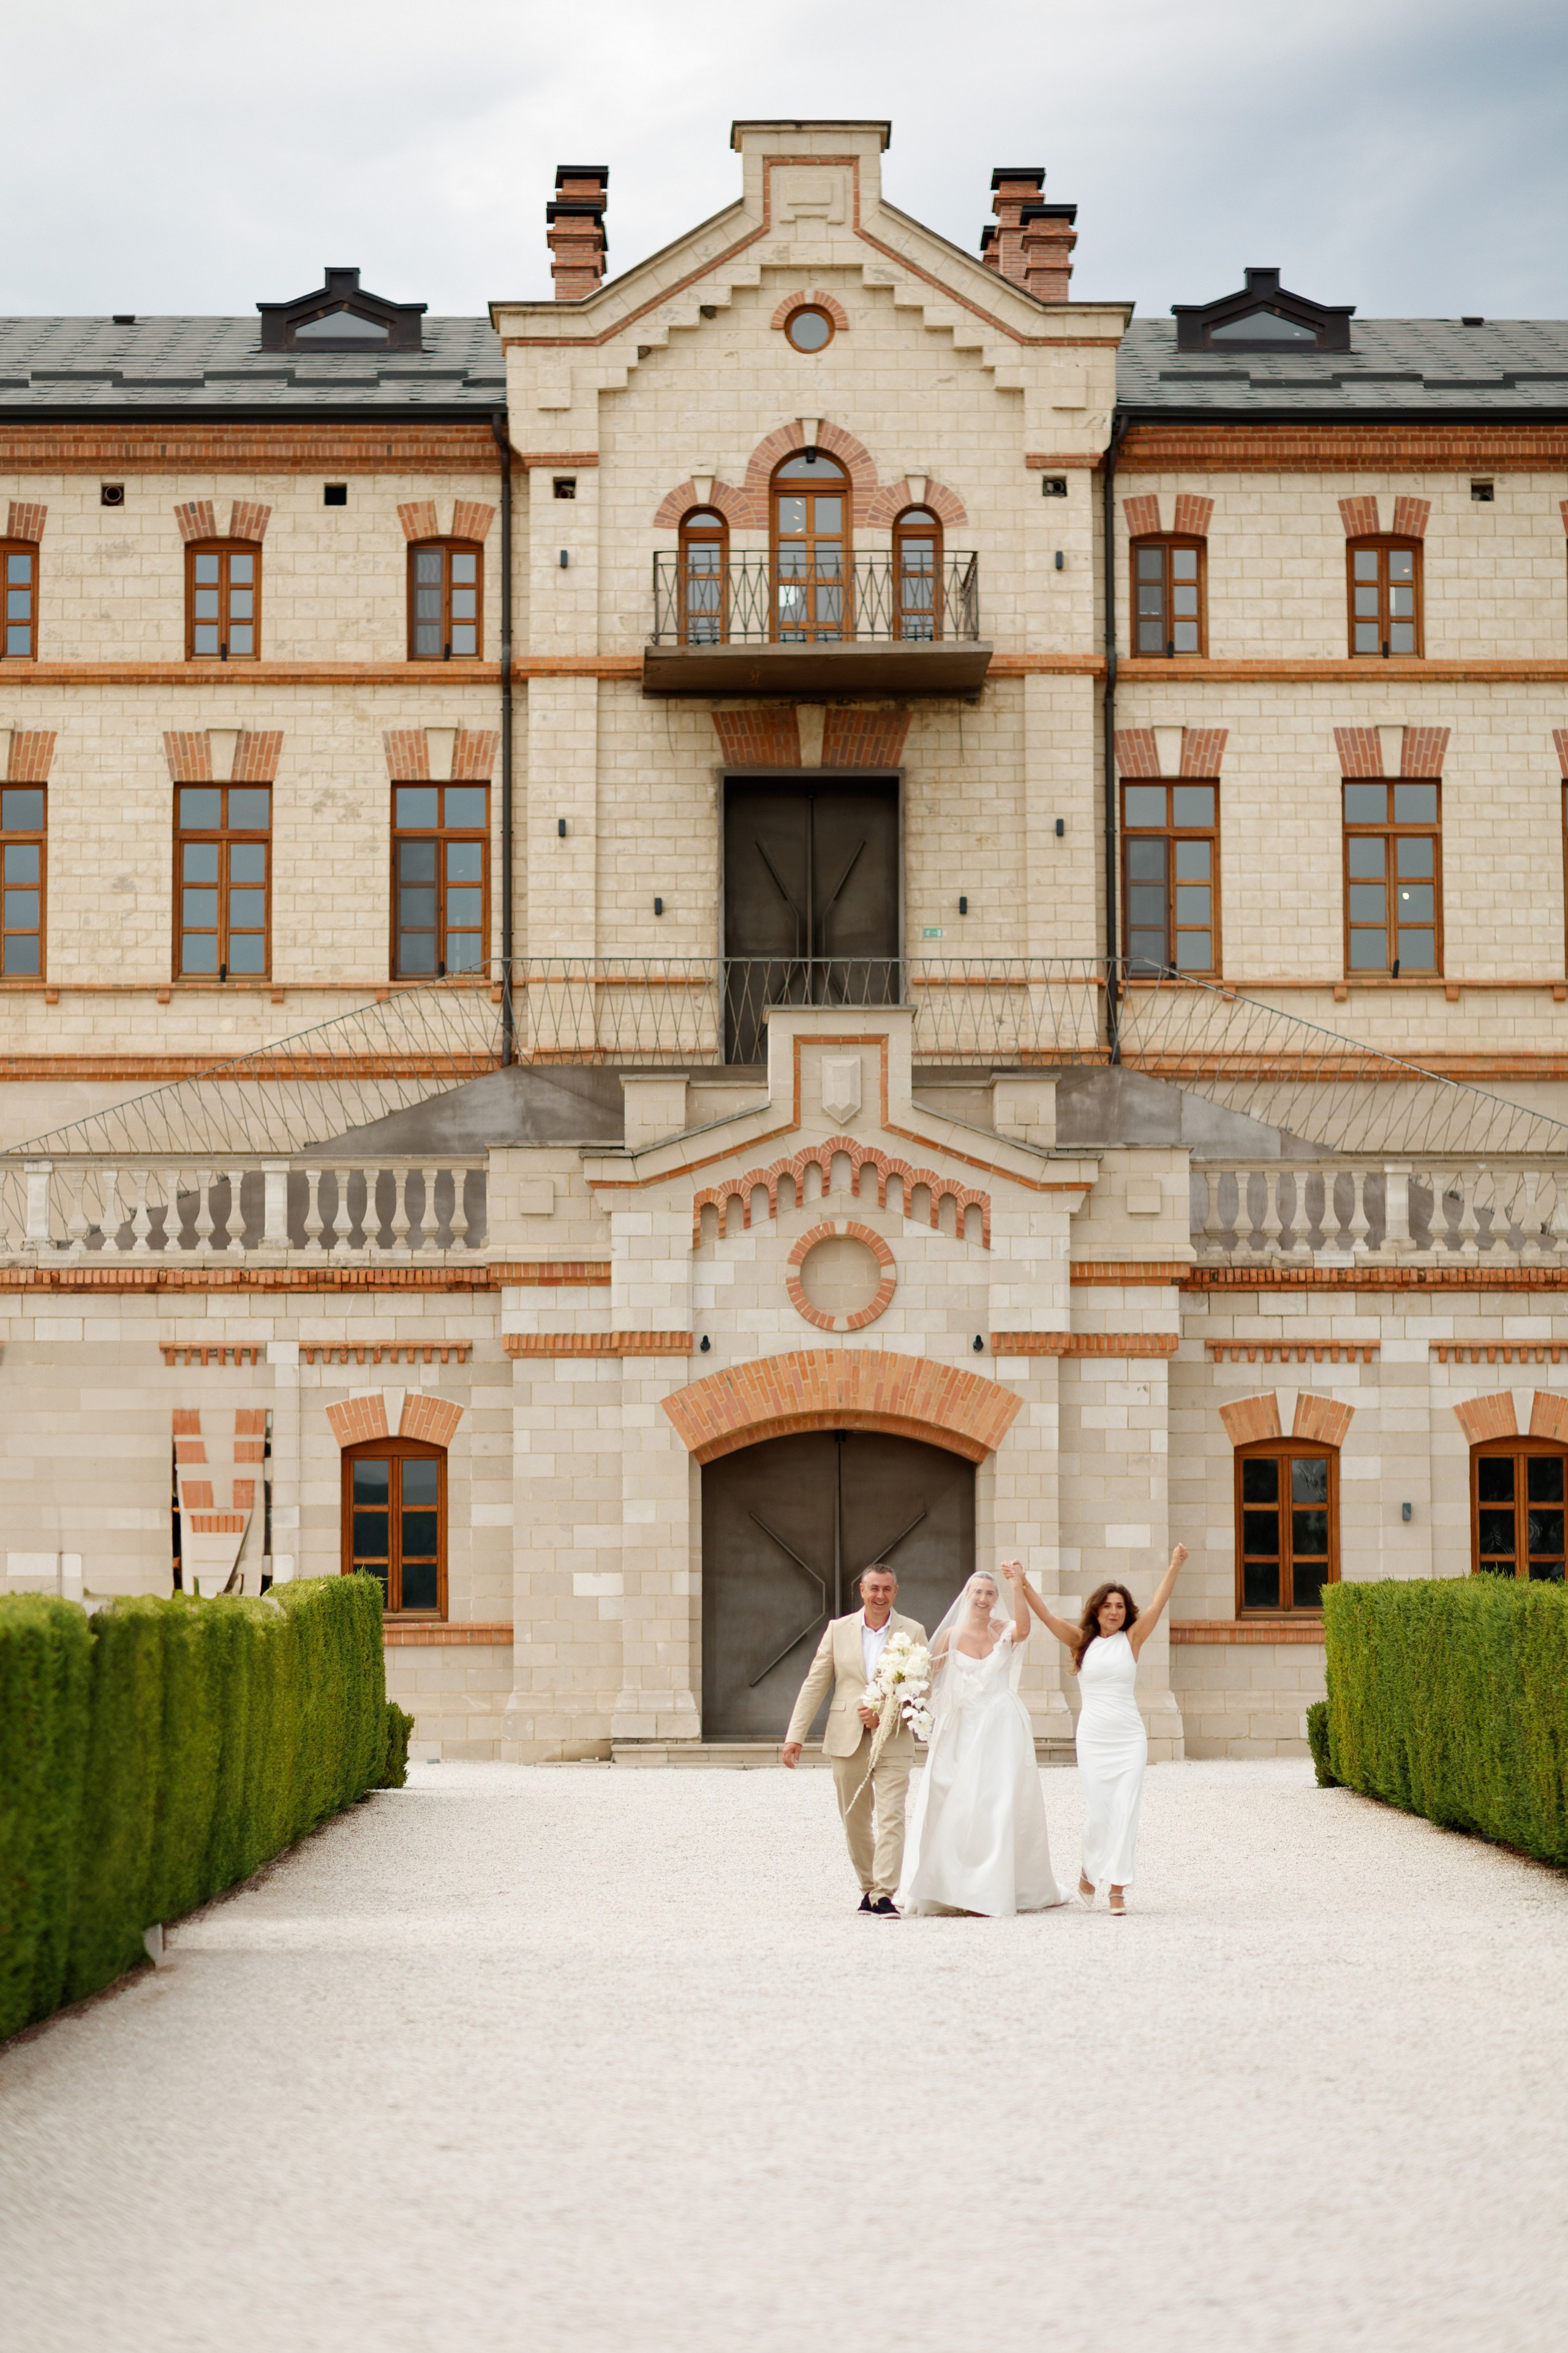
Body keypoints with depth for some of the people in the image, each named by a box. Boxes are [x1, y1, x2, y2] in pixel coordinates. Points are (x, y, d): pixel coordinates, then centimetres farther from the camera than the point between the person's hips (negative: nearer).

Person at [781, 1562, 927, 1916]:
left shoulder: (913, 1632, 4)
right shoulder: (839, 1629, 7)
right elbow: (815, 1684, 6)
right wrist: (795, 1735, -1)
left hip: (893, 1740, -2)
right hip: (848, 1740, 2)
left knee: (891, 1818, -12)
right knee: (855, 1821, 9)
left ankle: (884, 1895, -14)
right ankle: (868, 1888, 24)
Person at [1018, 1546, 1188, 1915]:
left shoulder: (1131, 1640, 5)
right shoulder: (1081, 1642, 5)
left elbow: (1158, 1604, -1)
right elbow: (1047, 1615, -3)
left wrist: (1175, 1566, -9)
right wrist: (1023, 1584, -13)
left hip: (1130, 1737, 0)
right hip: (1093, 1736, 0)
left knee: (1126, 1811, -5)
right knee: (1097, 1811, -1)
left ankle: (1118, 1889, 0)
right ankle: (1089, 1871, 26)